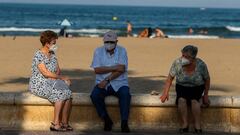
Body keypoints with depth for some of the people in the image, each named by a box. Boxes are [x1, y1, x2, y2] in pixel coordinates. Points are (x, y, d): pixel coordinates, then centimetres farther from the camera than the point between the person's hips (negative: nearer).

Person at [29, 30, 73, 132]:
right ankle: (55, 124, -23)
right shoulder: (38, 55, -12)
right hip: (39, 85, -7)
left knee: (68, 93, -21)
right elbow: (45, 73, -19)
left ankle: (65, 123, -21)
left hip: (51, 83, 7)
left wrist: (55, 77, -8)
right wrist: (62, 77, -13)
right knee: (60, 94, -29)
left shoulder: (52, 54, 14)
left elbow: (58, 70, 15)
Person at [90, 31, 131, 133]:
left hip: (119, 83, -1)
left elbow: (122, 69, -12)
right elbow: (97, 70, -8)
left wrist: (107, 79, -20)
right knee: (95, 95, -28)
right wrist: (114, 68, -15)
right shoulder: (98, 51, 3)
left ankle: (124, 122, -25)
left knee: (125, 94, -32)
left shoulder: (122, 51, 0)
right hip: (102, 83, 1)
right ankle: (106, 120, -11)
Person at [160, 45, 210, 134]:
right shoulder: (177, 63, -19)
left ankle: (197, 125, -22)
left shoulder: (201, 65, -20)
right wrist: (165, 92, -11)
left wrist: (205, 95, -2)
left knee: (194, 100, -31)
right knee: (181, 100, -30)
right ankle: (185, 123, -21)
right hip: (182, 87, 1)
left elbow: (207, 79, -4)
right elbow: (170, 78, -6)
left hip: (197, 87, -1)